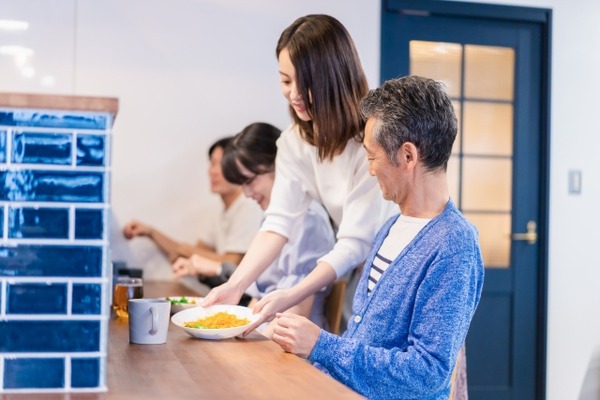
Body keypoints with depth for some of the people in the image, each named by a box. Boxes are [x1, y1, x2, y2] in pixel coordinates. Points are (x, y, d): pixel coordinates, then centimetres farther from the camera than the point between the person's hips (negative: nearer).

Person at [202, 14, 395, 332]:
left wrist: (292, 297, -34)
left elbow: (356, 242, -25)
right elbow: (278, 223, -10)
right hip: (356, 275, 5)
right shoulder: (294, 142, -2)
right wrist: (235, 286, -23)